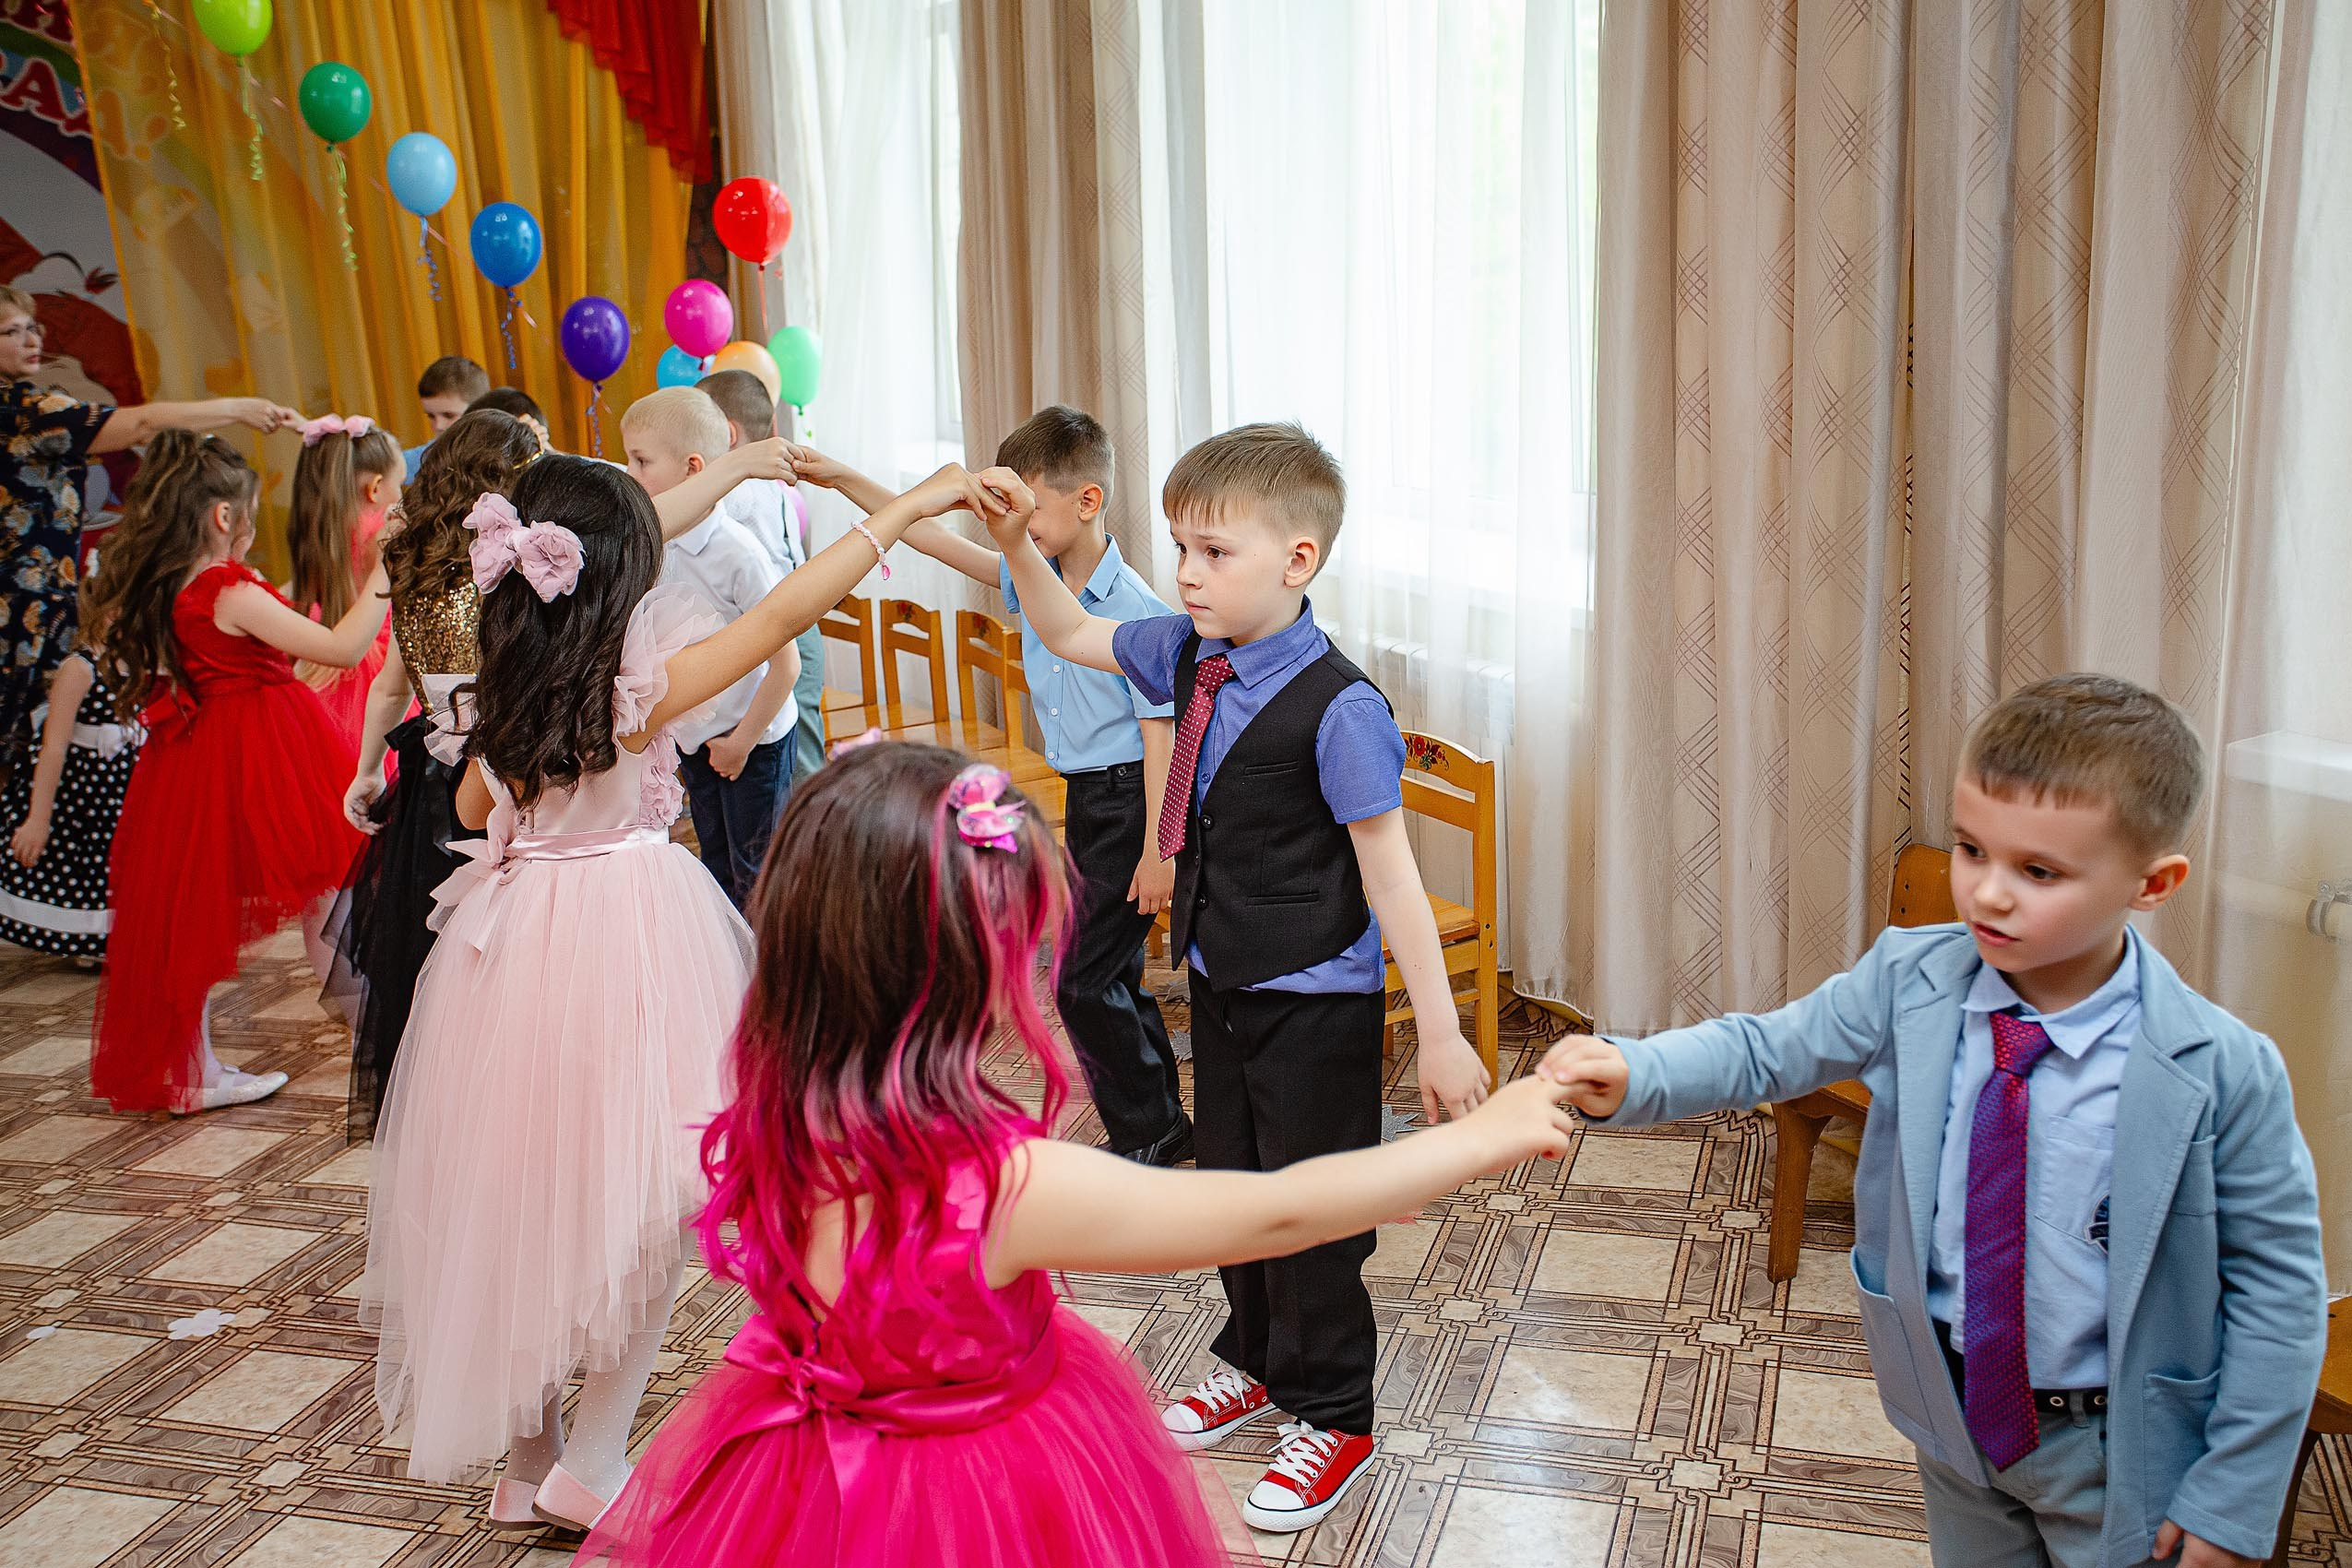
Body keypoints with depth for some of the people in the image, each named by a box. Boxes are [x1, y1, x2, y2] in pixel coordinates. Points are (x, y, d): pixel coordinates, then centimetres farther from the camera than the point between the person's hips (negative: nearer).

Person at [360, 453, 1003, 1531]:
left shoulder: (503, 695, 0)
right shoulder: (641, 692, -16)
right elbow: (782, 614, -18)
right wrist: (907, 507, -14)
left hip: (515, 946, 6)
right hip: (625, 946, -6)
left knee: (529, 1193, 16)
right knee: (635, 1197, 8)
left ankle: (526, 1463, 28)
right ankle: (592, 1463, 10)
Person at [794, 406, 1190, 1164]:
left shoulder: (1135, 611, -19)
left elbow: (1159, 733, -18)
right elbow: (939, 539, 7)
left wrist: (1156, 851, -18)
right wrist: (842, 478, 1)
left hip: (1129, 800, -9)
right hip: (1083, 799, 9)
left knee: (1083, 980, -4)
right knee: (1110, 974, 15)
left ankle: (1145, 1133, 12)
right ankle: (1159, 1124, 28)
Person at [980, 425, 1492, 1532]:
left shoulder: (1336, 707, -24)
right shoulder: (1190, 657, -2)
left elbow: (1390, 872, -22)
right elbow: (1069, 635, 14)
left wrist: (1440, 1032, -21)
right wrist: (1019, 547, -3)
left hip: (1316, 1005, -7)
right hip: (1221, 982, 8)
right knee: (1231, 1179, 22)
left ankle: (1331, 1414, 29)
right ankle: (1259, 1360, 46)